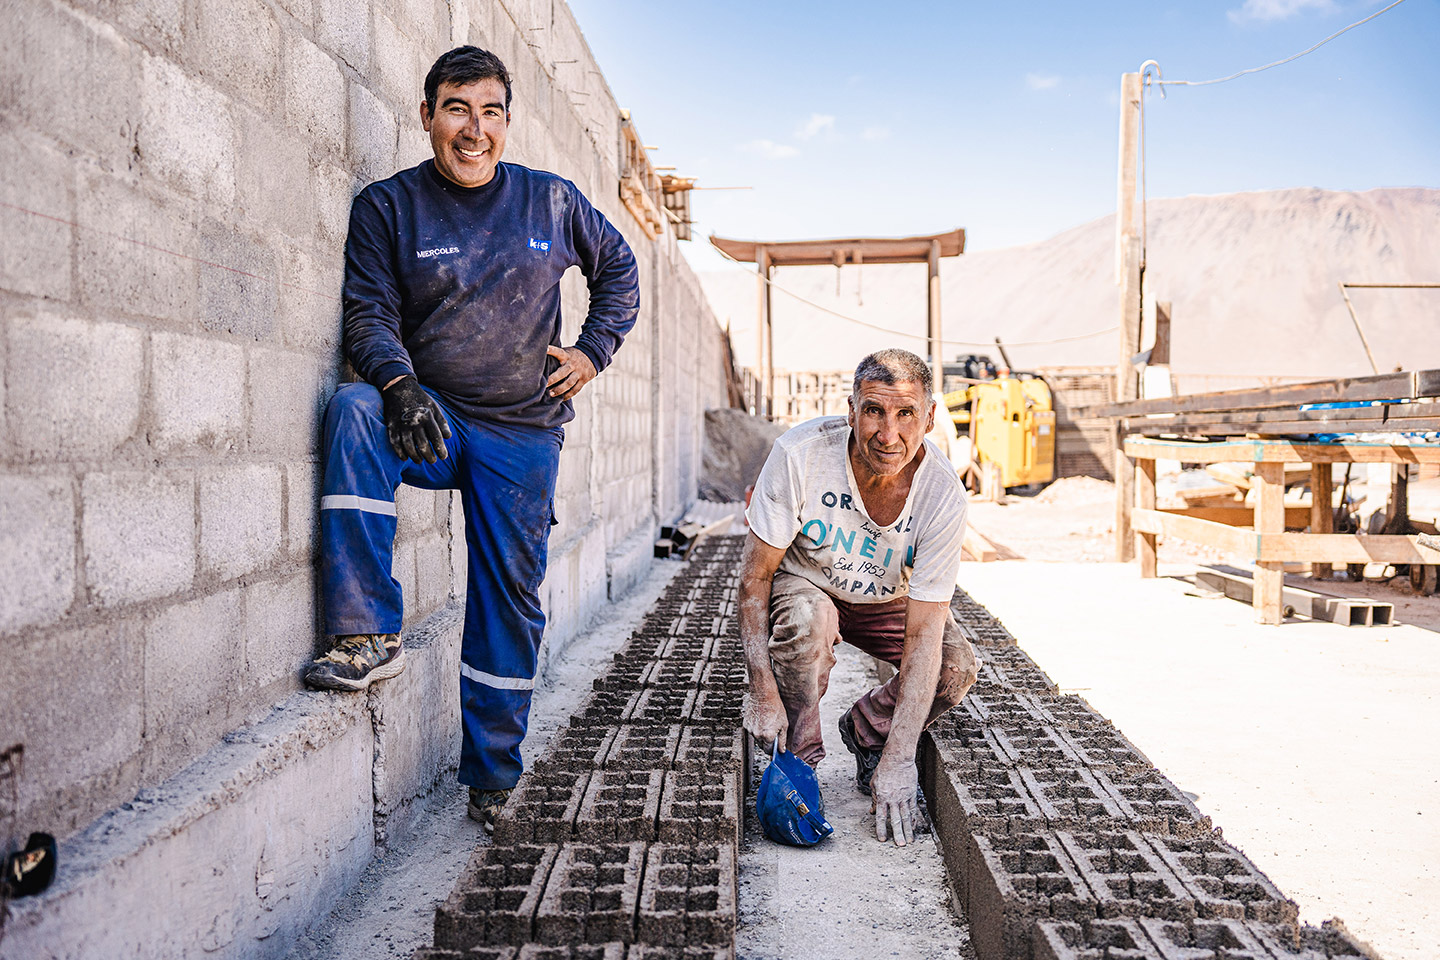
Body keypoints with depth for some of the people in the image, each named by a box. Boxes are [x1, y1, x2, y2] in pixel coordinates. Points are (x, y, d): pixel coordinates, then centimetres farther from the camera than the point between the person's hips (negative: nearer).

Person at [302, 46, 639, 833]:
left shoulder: (551, 200, 5)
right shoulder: (387, 206, 0)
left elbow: (618, 269, 19)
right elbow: (371, 316, -8)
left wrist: (592, 353, 6)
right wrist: (399, 384, -28)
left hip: (522, 433, 1)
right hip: (427, 420, -1)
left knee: (510, 597, 2)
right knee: (354, 408, -33)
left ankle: (492, 775, 20)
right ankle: (368, 635, -29)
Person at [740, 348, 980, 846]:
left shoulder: (943, 493, -28)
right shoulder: (800, 454, -32)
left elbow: (924, 633, -29)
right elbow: (755, 573, -23)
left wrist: (898, 761, -32)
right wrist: (762, 691, -29)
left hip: (886, 601, 2)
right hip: (803, 584, -2)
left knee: (959, 668, -21)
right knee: (806, 620, -35)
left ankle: (867, 731, 9)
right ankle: (798, 752, -8)